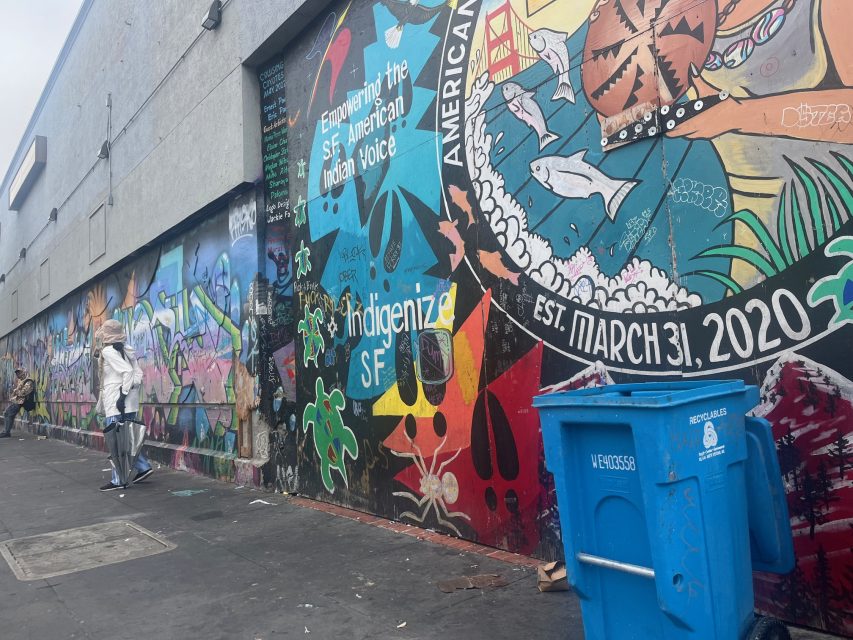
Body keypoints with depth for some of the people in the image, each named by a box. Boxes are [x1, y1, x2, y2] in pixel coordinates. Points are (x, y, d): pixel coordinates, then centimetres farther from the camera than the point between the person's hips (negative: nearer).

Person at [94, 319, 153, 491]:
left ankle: (118, 480, 1)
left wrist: (123, 394, -20)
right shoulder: (125, 350, 13)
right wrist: (131, 390, 8)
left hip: (117, 402, -8)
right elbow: (138, 373, 8)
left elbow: (127, 371, -20)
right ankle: (143, 467, 13)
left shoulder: (108, 351, -9)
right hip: (129, 401, 8)